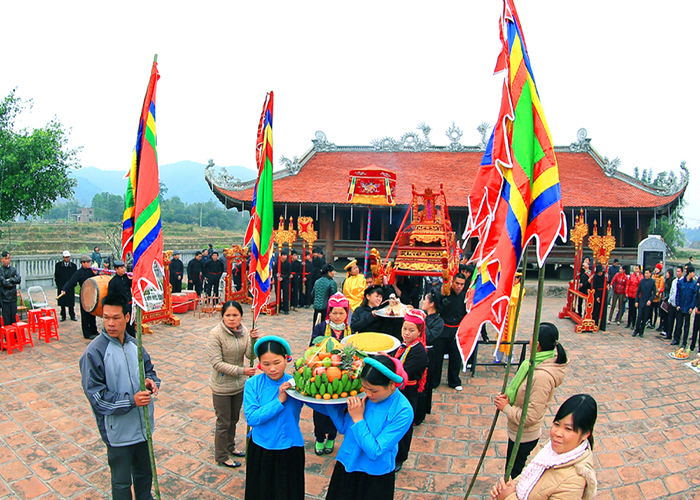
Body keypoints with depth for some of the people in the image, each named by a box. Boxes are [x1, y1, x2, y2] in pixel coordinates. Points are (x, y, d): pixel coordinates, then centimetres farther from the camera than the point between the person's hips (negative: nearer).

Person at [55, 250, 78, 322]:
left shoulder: (73, 266, 2)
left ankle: (72, 316, 14)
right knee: (62, 302, 6)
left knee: (71, 302, 3)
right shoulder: (58, 265, 2)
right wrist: (58, 285, -1)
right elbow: (56, 276, 5)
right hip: (61, 287, 0)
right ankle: (63, 316, 16)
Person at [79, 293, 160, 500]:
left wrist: (151, 381, -11)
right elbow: (95, 394, -18)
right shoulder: (94, 352, -17)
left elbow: (149, 369, 12)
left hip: (142, 425, 5)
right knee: (121, 483, 13)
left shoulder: (134, 344, 0)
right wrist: (131, 400, -25)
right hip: (118, 430, -5)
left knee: (145, 472, 24)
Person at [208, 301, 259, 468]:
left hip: (239, 384, 5)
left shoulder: (244, 330, -6)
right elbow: (216, 363, -24)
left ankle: (230, 447, 45)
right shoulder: (215, 334, -22)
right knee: (223, 423, 11)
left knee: (234, 419, 24)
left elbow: (250, 355, -10)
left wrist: (253, 340, -29)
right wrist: (241, 370, -28)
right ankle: (221, 457, 30)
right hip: (222, 386, -5)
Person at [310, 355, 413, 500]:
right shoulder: (361, 395, -12)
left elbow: (374, 451, -24)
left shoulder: (403, 412, -25)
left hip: (375, 476, -4)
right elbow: (343, 427, -4)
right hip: (346, 467, 4)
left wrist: (358, 418, -24)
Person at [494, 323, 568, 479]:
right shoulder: (539, 362, -3)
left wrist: (506, 407, -18)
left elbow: (531, 416, -28)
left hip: (523, 436, -9)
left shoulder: (542, 376, -33)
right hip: (518, 431, 9)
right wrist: (509, 396, -5)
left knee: (512, 474, 10)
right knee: (514, 471, 25)